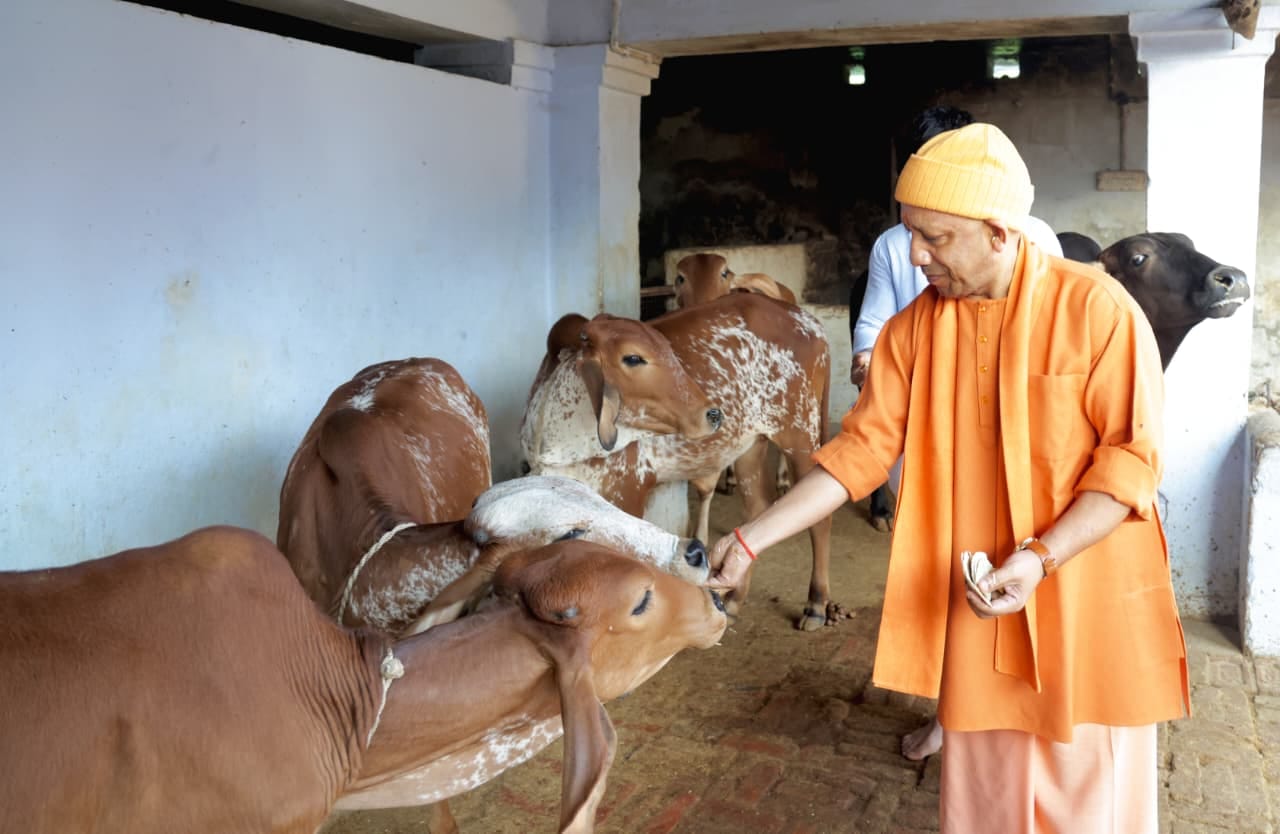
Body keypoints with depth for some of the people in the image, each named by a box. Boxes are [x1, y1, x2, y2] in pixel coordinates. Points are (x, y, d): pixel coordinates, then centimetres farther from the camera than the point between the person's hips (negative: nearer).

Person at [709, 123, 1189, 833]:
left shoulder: (1097, 309, -11)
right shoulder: (913, 328, 0)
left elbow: (1132, 456, -11)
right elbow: (860, 449, 3)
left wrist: (1040, 558, -22)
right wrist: (752, 539, -1)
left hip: (1088, 608, -3)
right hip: (979, 609, 3)